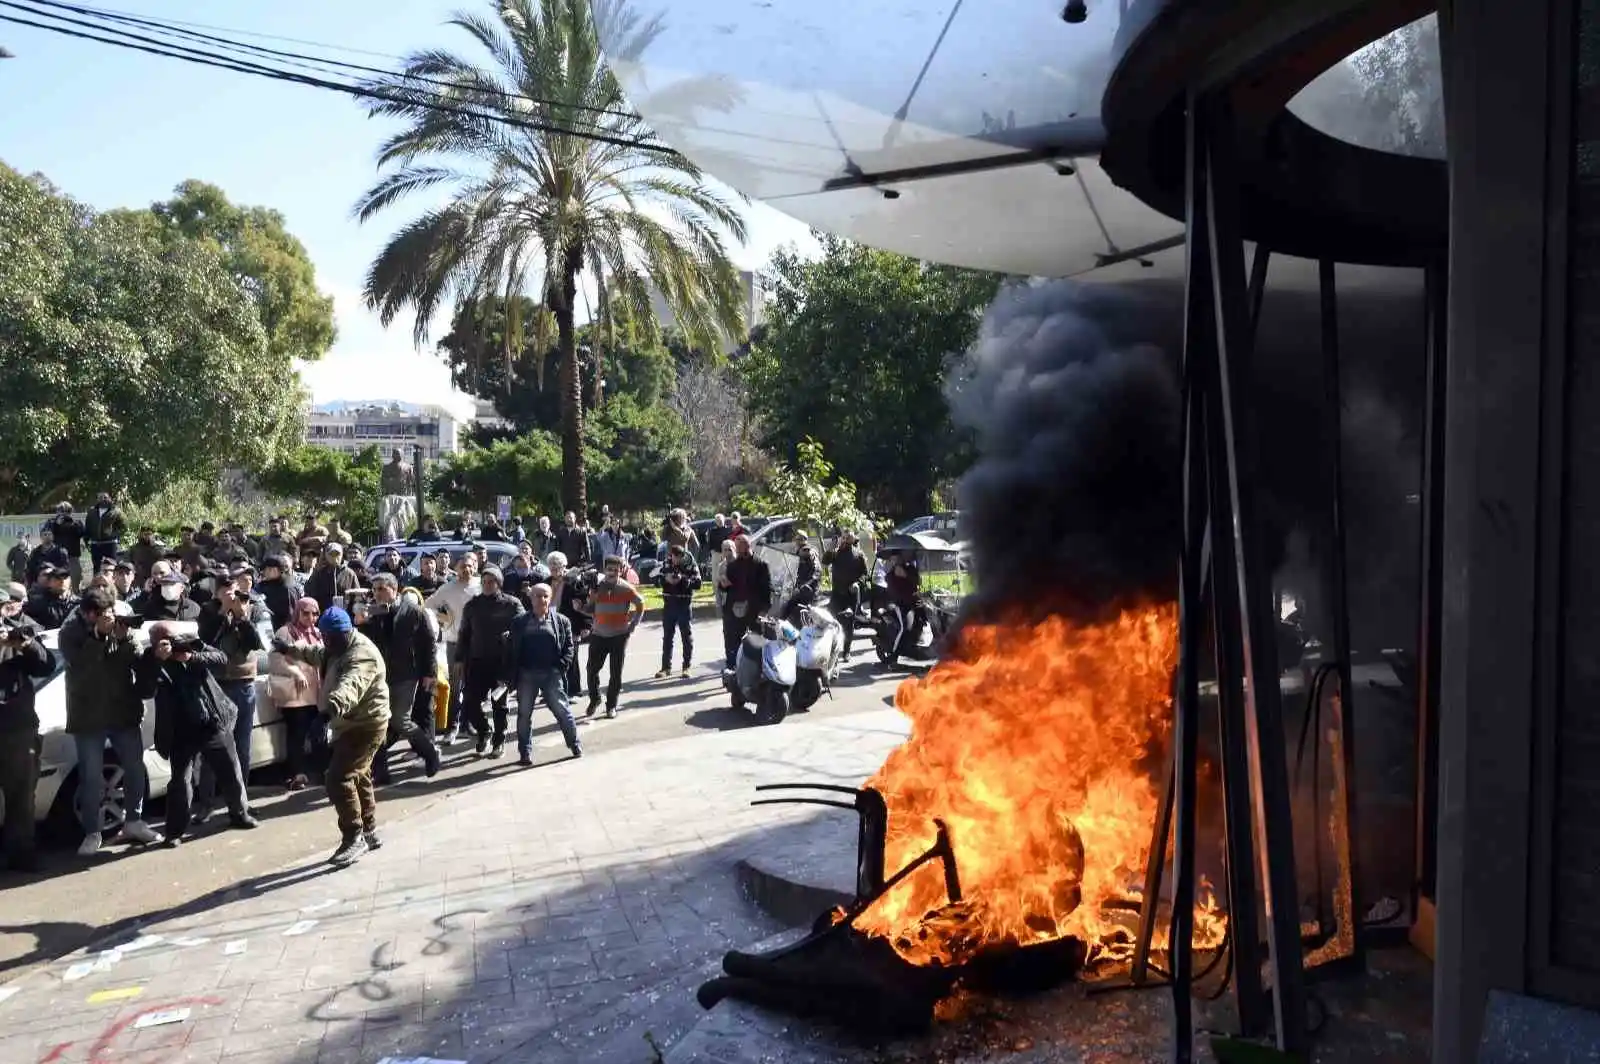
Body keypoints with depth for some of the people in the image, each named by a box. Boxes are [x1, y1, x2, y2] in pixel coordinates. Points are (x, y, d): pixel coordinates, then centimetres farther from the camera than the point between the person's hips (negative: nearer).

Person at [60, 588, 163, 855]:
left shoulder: (119, 627, 1)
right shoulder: (71, 632, -6)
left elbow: (137, 660, -4)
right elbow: (80, 663, -22)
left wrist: (124, 638, -19)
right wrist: (100, 634, -27)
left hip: (124, 710, 3)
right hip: (89, 715, -3)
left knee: (135, 769, 11)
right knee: (92, 777, 1)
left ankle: (134, 822, 28)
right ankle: (92, 833, 14)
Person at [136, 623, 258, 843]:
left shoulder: (192, 645, 4)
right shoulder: (149, 663, -3)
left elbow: (222, 659, -7)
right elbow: (146, 692, -20)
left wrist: (193, 658, -22)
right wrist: (157, 659, -28)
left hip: (214, 724, 2)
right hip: (182, 732, -2)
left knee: (231, 772, 10)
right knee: (181, 781, -7)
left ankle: (240, 814, 28)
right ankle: (176, 830, 6)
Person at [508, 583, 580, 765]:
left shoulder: (561, 621, 3)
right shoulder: (519, 623, 6)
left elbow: (569, 646, 3)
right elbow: (513, 650, 4)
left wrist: (561, 665, -11)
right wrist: (513, 674, -4)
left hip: (551, 674, -1)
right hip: (526, 674, 2)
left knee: (561, 709, 1)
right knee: (524, 713, 6)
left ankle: (574, 744, 16)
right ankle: (525, 752, 16)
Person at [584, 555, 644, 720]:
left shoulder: (626, 588, -6)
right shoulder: (598, 587, 1)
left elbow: (641, 604, 5)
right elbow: (590, 609, 9)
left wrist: (633, 624, 0)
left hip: (619, 636, -2)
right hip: (598, 635, 2)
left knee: (616, 673, 3)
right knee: (592, 669, 2)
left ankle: (611, 705, 14)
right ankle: (594, 699, 23)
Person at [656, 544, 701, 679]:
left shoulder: (691, 565, -8)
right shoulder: (667, 564, 2)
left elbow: (697, 584, -14)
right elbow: (659, 580, 7)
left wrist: (683, 579, -26)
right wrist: (666, 579, -14)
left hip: (685, 605, -3)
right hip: (669, 604, 3)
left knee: (687, 637, 5)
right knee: (667, 637, 9)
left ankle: (686, 667, 16)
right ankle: (666, 667, 17)